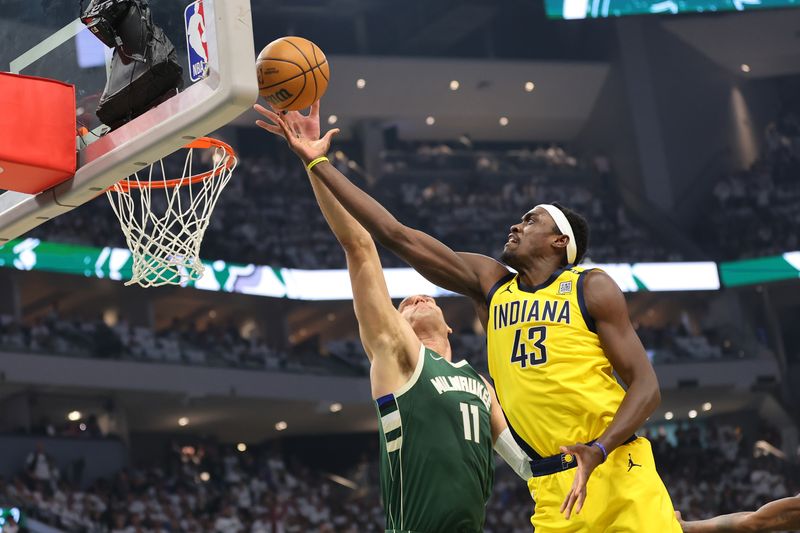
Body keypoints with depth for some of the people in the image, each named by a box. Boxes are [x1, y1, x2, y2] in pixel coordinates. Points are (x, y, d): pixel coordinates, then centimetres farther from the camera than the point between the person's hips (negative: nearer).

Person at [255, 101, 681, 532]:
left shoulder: (591, 288, 1)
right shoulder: (488, 283, 11)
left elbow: (646, 385, -4)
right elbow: (395, 235, 8)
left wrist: (599, 450, -21)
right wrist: (317, 163, 6)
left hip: (616, 469, -3)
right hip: (553, 488, 3)